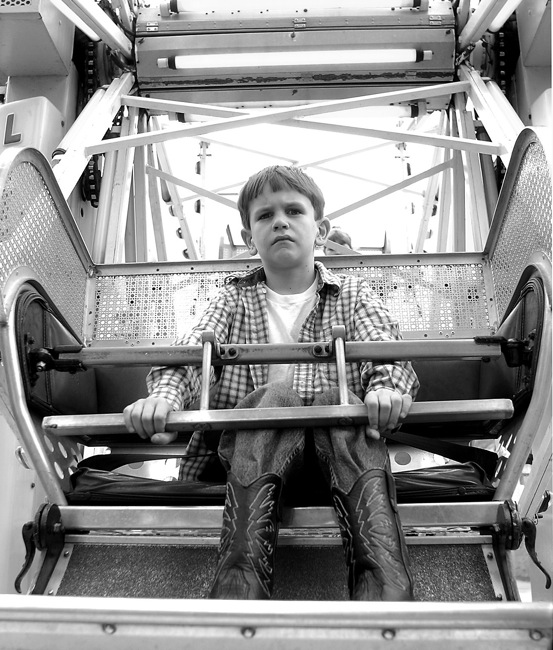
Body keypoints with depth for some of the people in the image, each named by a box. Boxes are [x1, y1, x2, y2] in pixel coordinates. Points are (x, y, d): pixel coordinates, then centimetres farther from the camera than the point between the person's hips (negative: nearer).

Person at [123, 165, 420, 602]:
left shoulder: (351, 293, 19)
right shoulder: (235, 298, 20)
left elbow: (384, 349, 1)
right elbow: (191, 351, 1)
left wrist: (387, 386, -25)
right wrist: (165, 393, -23)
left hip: (337, 425, 0)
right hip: (256, 430, 0)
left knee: (340, 400, -31)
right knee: (275, 397, -31)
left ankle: (388, 595, -46)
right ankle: (238, 589, -46)